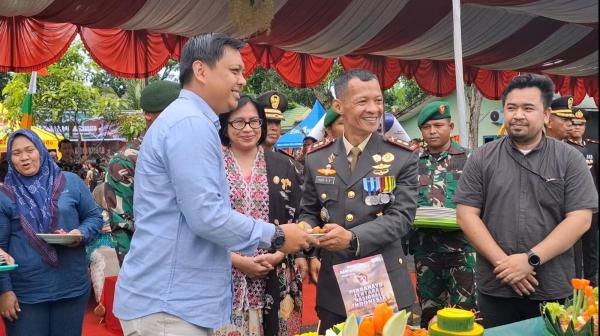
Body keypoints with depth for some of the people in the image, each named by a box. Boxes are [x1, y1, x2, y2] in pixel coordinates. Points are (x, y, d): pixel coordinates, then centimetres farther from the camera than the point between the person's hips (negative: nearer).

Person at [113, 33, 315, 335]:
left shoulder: (185, 120, 17)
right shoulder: (191, 123, -17)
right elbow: (207, 216, -23)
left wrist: (233, 256, 17)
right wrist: (276, 236, -12)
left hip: (171, 297, 10)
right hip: (167, 303, -10)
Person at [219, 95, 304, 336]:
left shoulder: (281, 165, 8)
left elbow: (297, 218, 8)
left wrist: (277, 255, -7)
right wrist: (238, 261, -12)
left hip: (277, 277, 2)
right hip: (226, 277, -2)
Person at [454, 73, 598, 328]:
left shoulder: (569, 159, 0)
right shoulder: (482, 159, 2)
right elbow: (467, 215, -2)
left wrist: (532, 259, -15)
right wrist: (503, 263, -12)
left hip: (553, 290, 0)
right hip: (495, 288, 1)